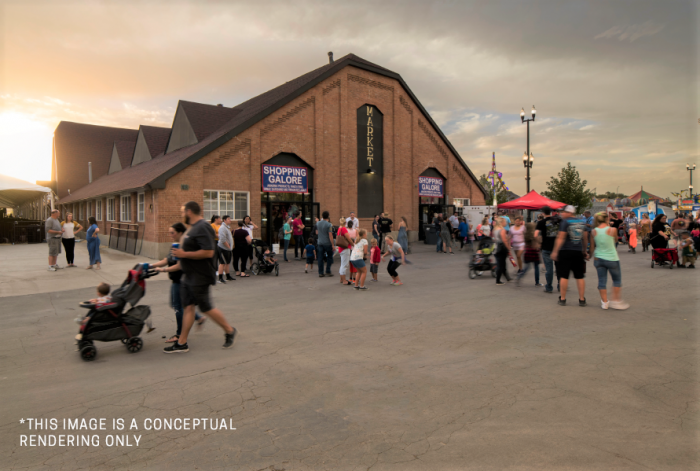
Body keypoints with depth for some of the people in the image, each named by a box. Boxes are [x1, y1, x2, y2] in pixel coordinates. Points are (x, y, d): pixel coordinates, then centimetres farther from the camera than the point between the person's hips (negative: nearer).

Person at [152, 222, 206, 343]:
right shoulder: (175, 246, 11)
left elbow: (179, 266, -24)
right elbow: (166, 260, 11)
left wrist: (162, 270, -24)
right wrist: (151, 265, 2)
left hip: (181, 281, -10)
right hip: (176, 280, 10)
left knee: (178, 306, 0)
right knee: (175, 305, 17)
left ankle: (179, 334, 14)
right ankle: (199, 318, 28)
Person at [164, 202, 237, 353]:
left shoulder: (202, 228, -19)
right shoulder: (194, 227, 15)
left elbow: (208, 252, -28)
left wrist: (184, 254, -22)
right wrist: (181, 250, 14)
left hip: (200, 277, -10)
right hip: (190, 276, 10)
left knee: (206, 307, 0)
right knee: (188, 306, 10)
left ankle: (229, 331, 18)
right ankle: (181, 343, 15)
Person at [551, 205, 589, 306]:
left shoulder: (565, 222, -8)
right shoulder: (582, 221, 9)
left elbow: (560, 238, -12)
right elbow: (585, 238, 14)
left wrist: (555, 251, -8)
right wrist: (584, 251, 24)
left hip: (565, 251, -5)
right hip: (578, 252, 5)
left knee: (564, 276, 1)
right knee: (580, 277, 9)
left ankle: (562, 299, 6)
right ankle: (582, 299, 12)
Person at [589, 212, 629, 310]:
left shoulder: (593, 231, -3)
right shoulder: (612, 230, -12)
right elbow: (616, 239, 10)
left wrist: (593, 256, 21)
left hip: (598, 259, 3)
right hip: (611, 258, -3)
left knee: (602, 281, 7)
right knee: (617, 280, 13)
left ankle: (604, 302, 12)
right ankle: (616, 301, 14)